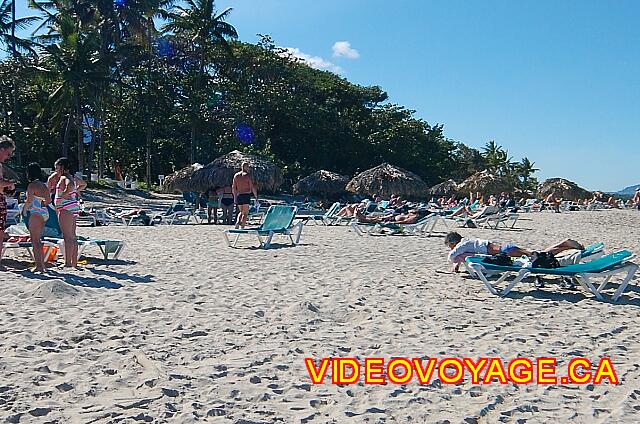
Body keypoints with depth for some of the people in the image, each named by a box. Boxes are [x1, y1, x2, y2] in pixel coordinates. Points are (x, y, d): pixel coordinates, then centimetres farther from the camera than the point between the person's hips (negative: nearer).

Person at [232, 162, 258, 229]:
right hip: (246, 195, -5)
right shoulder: (247, 175, -5)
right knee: (245, 213, 1)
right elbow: (252, 187, -9)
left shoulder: (236, 175, 10)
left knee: (241, 212, 20)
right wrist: (256, 197, -3)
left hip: (239, 196, 5)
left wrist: (235, 197, 21)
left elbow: (233, 188, 12)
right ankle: (242, 227, -6)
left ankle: (238, 222, -5)